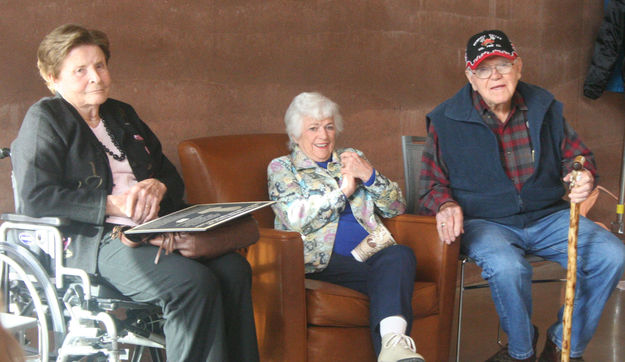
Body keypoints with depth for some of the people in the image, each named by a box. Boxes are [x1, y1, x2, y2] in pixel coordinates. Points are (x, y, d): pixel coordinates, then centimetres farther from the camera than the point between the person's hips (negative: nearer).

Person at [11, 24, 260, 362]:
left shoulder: (122, 115, 25)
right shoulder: (45, 118, 3)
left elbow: (172, 176, 25)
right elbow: (35, 197, -10)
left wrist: (157, 187, -2)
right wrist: (112, 204, -15)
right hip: (92, 240, -7)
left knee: (234, 269, -21)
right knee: (194, 284, -31)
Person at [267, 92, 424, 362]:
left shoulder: (353, 159, 26)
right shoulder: (281, 168, 15)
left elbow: (396, 208, 17)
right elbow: (295, 218, -6)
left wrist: (370, 175, 0)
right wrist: (343, 191, -3)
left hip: (370, 253, 4)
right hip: (323, 260, -4)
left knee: (400, 254, -34)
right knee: (393, 269, -33)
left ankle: (392, 340, -54)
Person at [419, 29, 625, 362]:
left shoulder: (544, 108, 8)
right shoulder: (446, 121, -1)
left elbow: (576, 154, 18)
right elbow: (432, 183, 6)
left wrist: (584, 177, -6)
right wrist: (446, 204, -18)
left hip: (547, 216, 4)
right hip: (483, 222, -3)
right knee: (507, 267, -37)